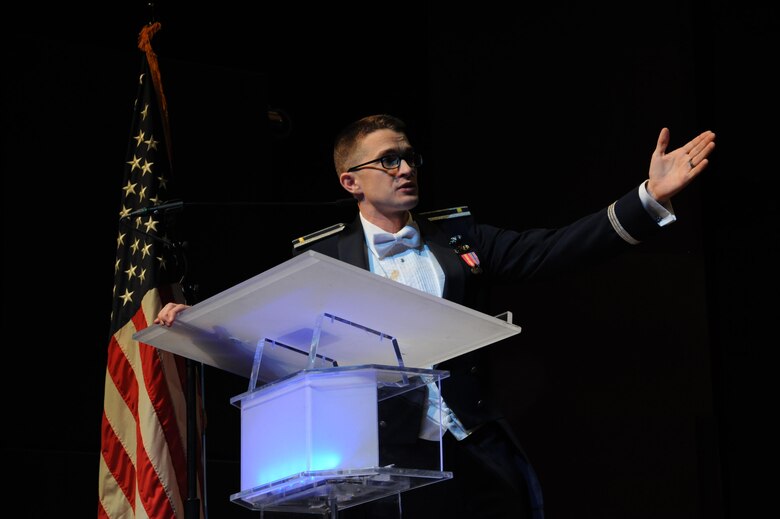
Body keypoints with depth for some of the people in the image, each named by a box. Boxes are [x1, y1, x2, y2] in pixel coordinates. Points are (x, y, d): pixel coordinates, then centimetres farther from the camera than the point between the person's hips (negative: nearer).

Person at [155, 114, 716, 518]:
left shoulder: (458, 235, 12)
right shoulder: (322, 256, 4)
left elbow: (549, 251, 5)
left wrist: (651, 197, -4)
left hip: (479, 459, 3)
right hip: (386, 465, -3)